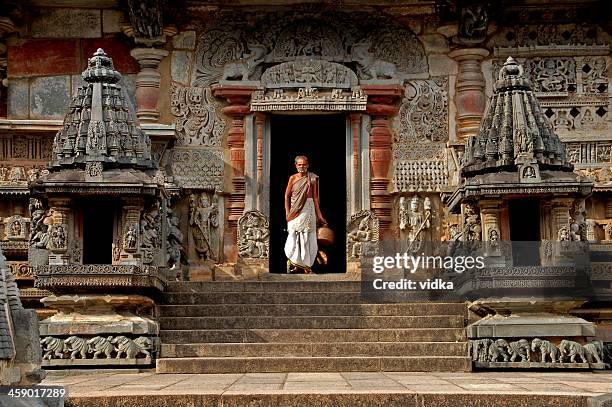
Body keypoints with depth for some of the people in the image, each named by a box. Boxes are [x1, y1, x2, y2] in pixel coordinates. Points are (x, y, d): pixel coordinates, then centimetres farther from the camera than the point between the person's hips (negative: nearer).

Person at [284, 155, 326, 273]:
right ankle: (293, 262, 10)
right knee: (294, 236, -4)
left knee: (307, 236, 0)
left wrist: (319, 215, 4)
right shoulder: (293, 178, 3)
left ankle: (305, 264, 8)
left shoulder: (312, 179, 4)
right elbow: (287, 196, 6)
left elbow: (315, 198, 5)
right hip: (295, 209, 0)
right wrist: (287, 212, -3)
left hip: (308, 208, 0)